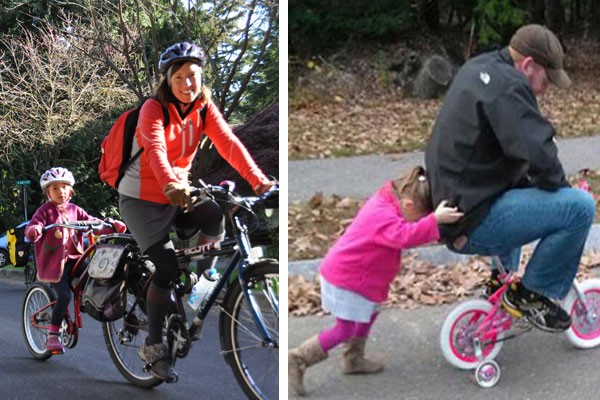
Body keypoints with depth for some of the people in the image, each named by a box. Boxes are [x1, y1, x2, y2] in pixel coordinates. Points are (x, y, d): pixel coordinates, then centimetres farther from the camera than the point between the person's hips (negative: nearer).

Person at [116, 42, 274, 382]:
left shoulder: (204, 107, -3)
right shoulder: (154, 109, -18)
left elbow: (228, 143, -17)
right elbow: (156, 150, -36)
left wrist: (258, 180, -32)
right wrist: (171, 185, -56)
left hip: (178, 194, 5)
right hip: (142, 198, -5)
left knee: (215, 217, -25)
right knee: (167, 264, -18)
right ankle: (154, 346, -4)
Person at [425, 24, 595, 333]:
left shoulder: (477, 68, 14)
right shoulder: (507, 87, -18)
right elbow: (539, 155, -28)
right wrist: (561, 189, -7)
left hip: (448, 204, 11)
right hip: (473, 225, -11)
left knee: (518, 181, 38)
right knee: (580, 207, -19)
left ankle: (503, 277, 37)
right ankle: (530, 293, -2)